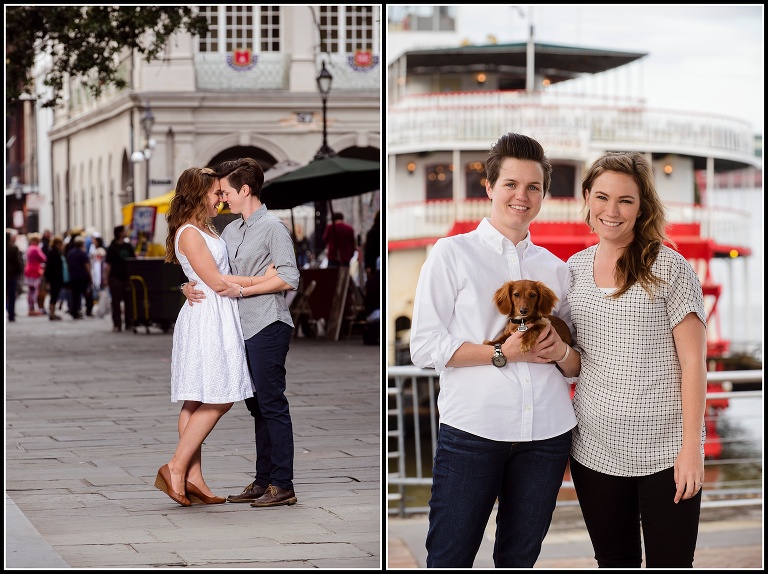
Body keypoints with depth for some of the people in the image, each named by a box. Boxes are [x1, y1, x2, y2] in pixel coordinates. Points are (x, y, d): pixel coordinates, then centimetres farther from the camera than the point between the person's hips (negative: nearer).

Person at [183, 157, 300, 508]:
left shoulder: (273, 227, -7)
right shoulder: (231, 231, 17)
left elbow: (288, 279, -14)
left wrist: (242, 290, -13)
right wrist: (191, 286, 3)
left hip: (268, 325, -8)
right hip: (244, 328, 8)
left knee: (271, 404, -7)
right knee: (257, 406, 11)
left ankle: (283, 485, -4)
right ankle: (263, 481, 17)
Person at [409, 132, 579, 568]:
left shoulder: (556, 269, 16)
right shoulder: (452, 254, 3)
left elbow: (579, 365, 19)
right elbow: (424, 347, -5)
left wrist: (561, 352, -5)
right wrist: (503, 354, -13)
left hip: (546, 434, 4)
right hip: (472, 429, -4)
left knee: (520, 560, 11)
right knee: (449, 559, -5)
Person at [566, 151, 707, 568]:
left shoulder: (668, 268, -6)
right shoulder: (573, 269, 9)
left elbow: (693, 361, -8)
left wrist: (692, 447, -12)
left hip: (664, 452, -4)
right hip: (595, 448, 4)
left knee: (670, 563, -2)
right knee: (614, 562, 12)